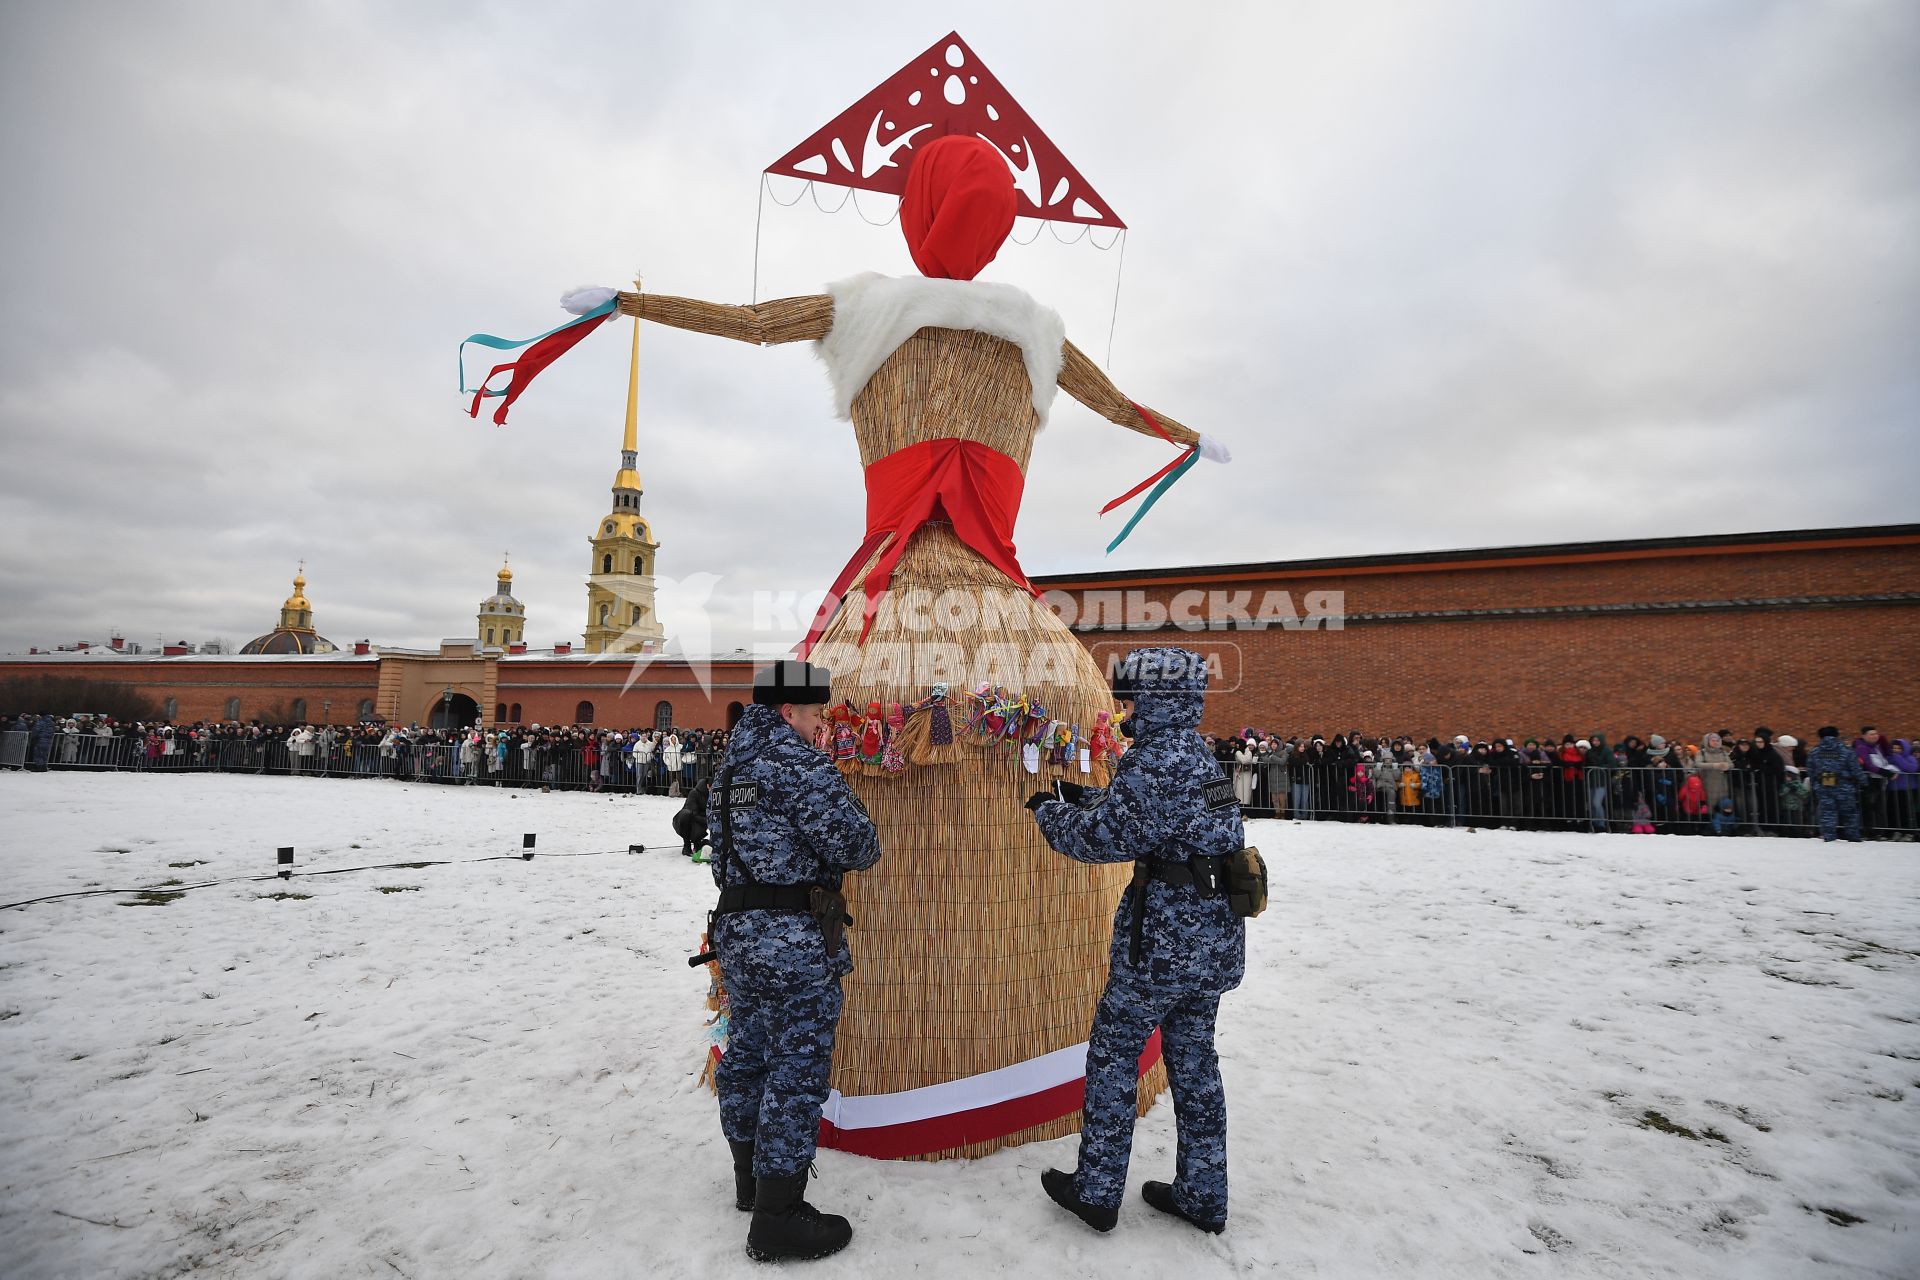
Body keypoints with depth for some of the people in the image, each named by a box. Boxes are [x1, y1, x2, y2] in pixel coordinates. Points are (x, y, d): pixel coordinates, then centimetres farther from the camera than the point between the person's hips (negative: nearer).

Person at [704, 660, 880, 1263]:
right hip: (794, 942, -9)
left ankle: (751, 1178, 38)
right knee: (796, 1068, 0)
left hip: (736, 934, 9)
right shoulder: (796, 760, -16)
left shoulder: (731, 766, 12)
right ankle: (777, 1219, 9)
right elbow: (856, 845, -18)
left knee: (746, 1055, 20)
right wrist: (858, 849, 3)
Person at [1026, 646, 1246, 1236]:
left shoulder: (1157, 757, -19)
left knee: (1113, 1052, 7)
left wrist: (1049, 810, -2)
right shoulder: (1197, 752, 11)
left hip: (1165, 936, -9)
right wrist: (1082, 801, 16)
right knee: (1194, 1057, 18)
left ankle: (1096, 1191, 19)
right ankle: (1202, 1195, 29)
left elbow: (1108, 836, -18)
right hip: (1216, 935, 9)